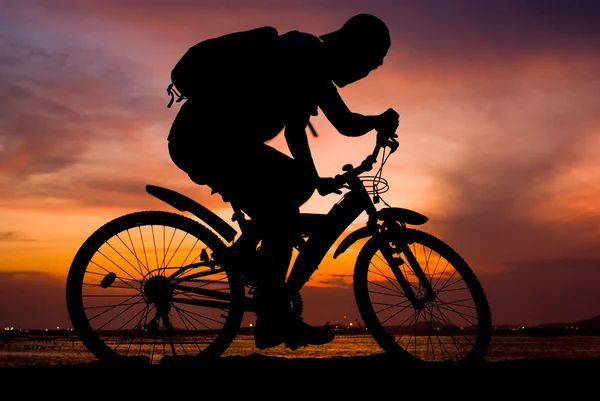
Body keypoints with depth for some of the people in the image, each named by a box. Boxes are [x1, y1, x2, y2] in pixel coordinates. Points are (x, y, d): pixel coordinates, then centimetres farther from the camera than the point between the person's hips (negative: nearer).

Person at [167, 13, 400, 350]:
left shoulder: (309, 64, 15)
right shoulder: (306, 54, -15)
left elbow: (295, 131, 24)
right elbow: (347, 125, -19)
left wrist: (316, 180, 28)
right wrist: (380, 121, 1)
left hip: (208, 139, 10)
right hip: (204, 140, -10)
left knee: (299, 182, 15)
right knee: (281, 218, -13)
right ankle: (274, 321, -5)